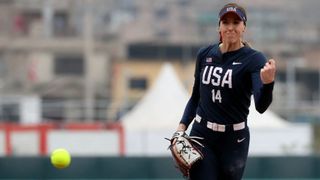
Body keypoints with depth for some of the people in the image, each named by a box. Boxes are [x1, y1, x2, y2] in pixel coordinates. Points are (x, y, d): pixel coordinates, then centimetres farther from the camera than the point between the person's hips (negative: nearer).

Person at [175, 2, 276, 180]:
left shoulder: (254, 59, -9)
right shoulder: (205, 54, 4)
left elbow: (261, 106, -24)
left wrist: (267, 83, -44)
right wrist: (182, 125, 5)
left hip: (233, 139, -2)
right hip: (201, 136, 2)